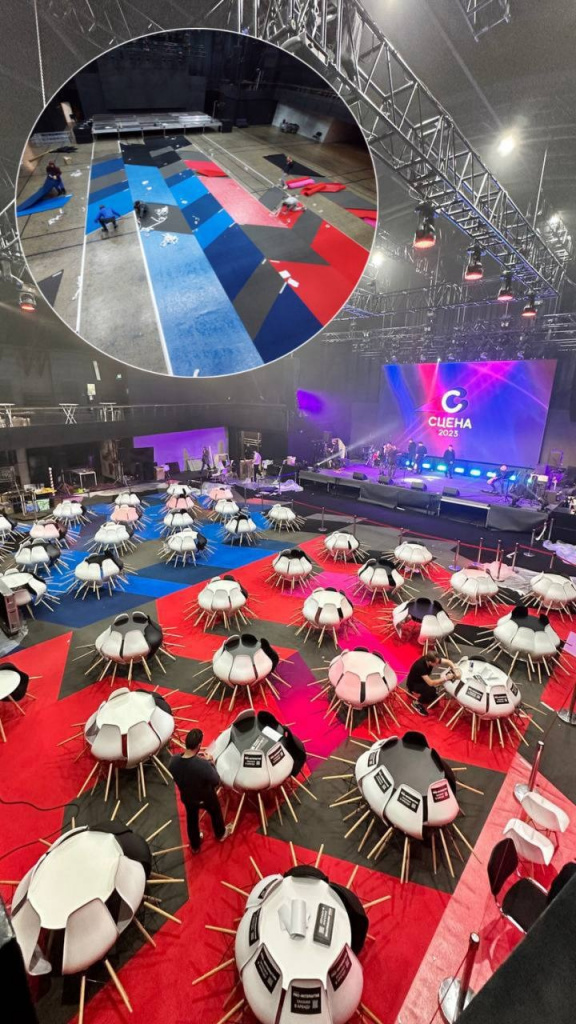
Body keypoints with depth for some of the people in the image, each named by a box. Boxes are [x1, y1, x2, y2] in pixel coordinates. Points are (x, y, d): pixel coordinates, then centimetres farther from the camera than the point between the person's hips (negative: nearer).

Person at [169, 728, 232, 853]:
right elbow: (216, 781, -24)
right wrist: (210, 763, -14)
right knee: (215, 813, 31)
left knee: (192, 820, 32)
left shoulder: (173, 761, -30)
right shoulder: (203, 765, -43)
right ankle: (221, 834, 58)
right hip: (206, 798, -3)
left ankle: (195, 846, 57)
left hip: (186, 797, 3)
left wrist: (196, 758, -6)